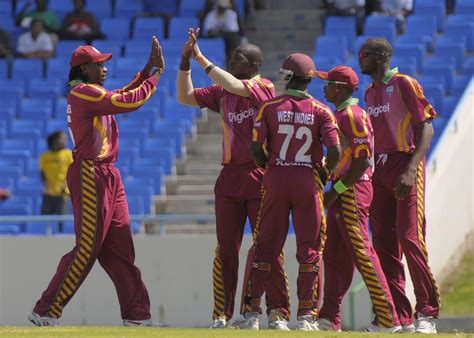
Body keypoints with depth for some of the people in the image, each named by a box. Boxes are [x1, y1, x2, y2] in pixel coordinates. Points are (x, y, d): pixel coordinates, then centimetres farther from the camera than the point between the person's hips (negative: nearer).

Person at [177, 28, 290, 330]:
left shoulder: (264, 88, -5)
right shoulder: (222, 92, 14)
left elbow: (234, 86, -21)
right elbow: (186, 97, 14)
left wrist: (201, 58, -15)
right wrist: (186, 61, 3)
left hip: (261, 177, -6)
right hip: (230, 177, 6)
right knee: (226, 248, 4)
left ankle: (278, 313, -2)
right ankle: (222, 315, 7)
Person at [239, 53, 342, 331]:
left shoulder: (270, 107, -2)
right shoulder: (320, 111, -3)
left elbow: (255, 147, -9)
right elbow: (335, 150, -12)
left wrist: (267, 166, 10)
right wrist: (326, 171, 7)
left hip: (275, 179, 1)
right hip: (308, 182, -1)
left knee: (266, 246, 8)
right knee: (310, 248, 6)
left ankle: (251, 312, 6)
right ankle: (307, 316, 1)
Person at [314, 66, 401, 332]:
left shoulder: (353, 116, -14)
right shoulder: (339, 115, 17)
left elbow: (362, 161, -19)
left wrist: (337, 190, -18)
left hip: (352, 190, -10)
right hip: (340, 192, 10)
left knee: (362, 254, -11)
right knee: (334, 256, 10)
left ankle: (388, 318, -11)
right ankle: (330, 318, 12)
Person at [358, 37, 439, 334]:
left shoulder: (405, 85, -6)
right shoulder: (370, 93, 18)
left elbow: (426, 129, -12)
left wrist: (411, 170, -24)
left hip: (406, 167, -8)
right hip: (379, 171, 8)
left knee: (410, 238, -14)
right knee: (384, 242, 4)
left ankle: (427, 312, -7)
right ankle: (400, 317, 8)